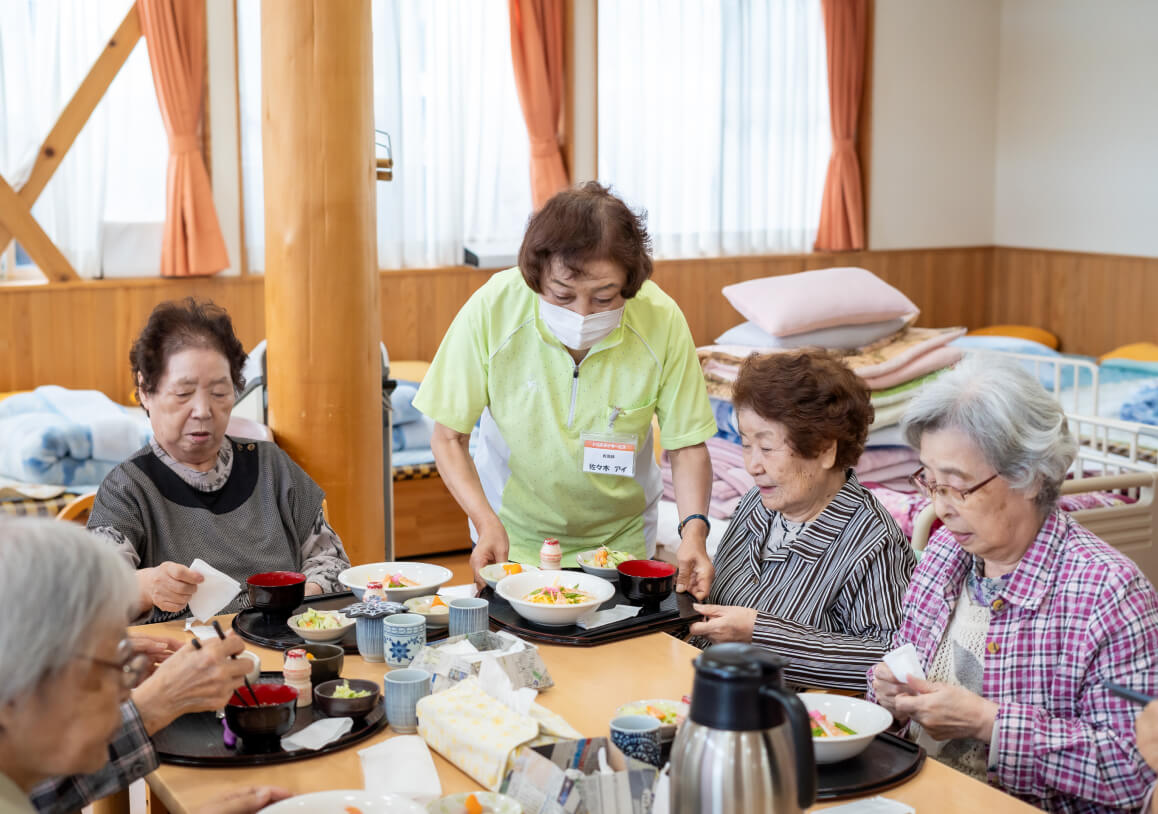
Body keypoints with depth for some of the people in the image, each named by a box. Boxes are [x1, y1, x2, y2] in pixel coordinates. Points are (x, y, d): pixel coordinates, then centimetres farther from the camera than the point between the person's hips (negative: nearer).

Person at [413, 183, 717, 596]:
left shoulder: (661, 321, -22)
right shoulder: (491, 310, -24)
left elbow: (687, 445, -10)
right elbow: (449, 437, -14)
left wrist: (694, 529, -27)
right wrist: (488, 524, -27)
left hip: (620, 539, 0)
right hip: (514, 535, 1)